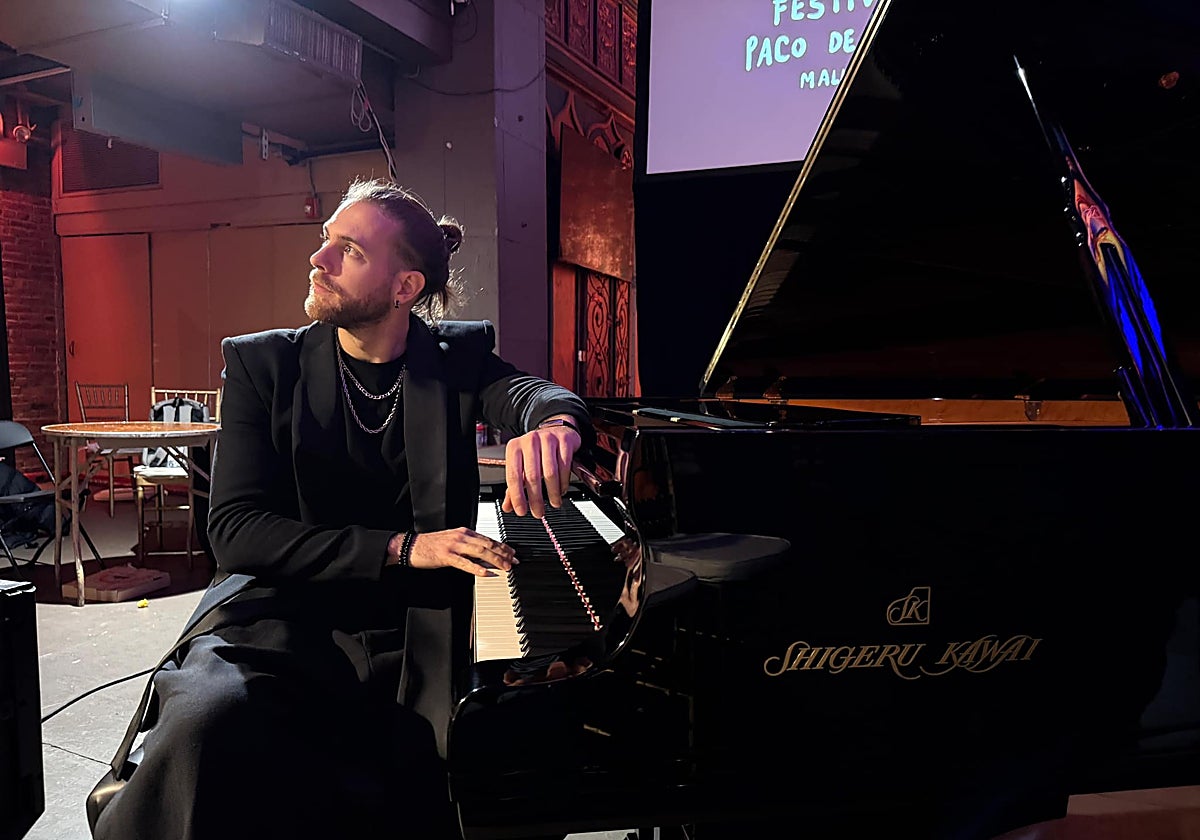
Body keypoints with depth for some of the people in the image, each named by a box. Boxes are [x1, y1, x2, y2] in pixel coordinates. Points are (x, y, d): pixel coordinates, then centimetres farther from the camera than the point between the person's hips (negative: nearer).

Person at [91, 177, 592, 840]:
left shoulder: (459, 355, 8)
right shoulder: (263, 364, 4)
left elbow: (529, 391, -12)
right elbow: (234, 530, -5)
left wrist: (554, 421, -38)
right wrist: (401, 548, -17)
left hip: (421, 626, 1)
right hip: (295, 627, 0)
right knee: (203, 724, -33)